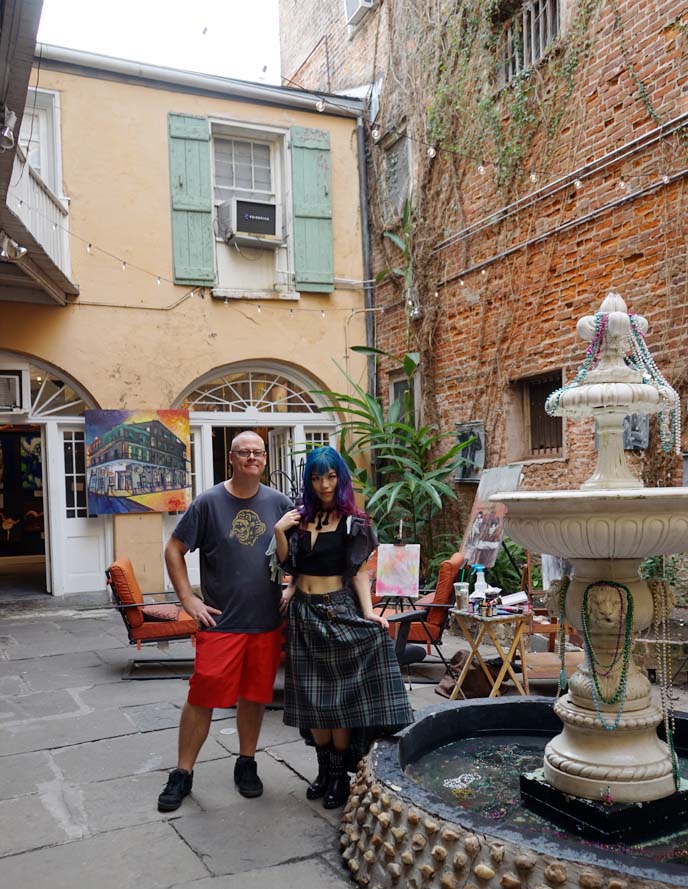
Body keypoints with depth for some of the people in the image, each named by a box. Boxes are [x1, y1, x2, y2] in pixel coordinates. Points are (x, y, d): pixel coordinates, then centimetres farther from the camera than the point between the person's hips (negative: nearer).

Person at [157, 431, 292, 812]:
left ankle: (247, 764, 32)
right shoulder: (209, 502, -6)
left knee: (254, 696, 13)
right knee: (202, 697, 1)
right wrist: (188, 599, -6)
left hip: (267, 622, 3)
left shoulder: (278, 503, 2)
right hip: (220, 622, -2)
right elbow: (173, 550, -1)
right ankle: (182, 774, 18)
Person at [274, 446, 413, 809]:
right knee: (311, 695, 8)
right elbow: (290, 564, 6)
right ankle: (324, 769, 23)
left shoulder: (353, 522, -3)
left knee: (340, 692, 0)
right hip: (304, 613, 4)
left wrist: (368, 613, -19)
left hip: (339, 610, -4)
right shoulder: (301, 518, 9)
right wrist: (279, 531, -9)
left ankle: (340, 774, 14)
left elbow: (359, 572, -7)